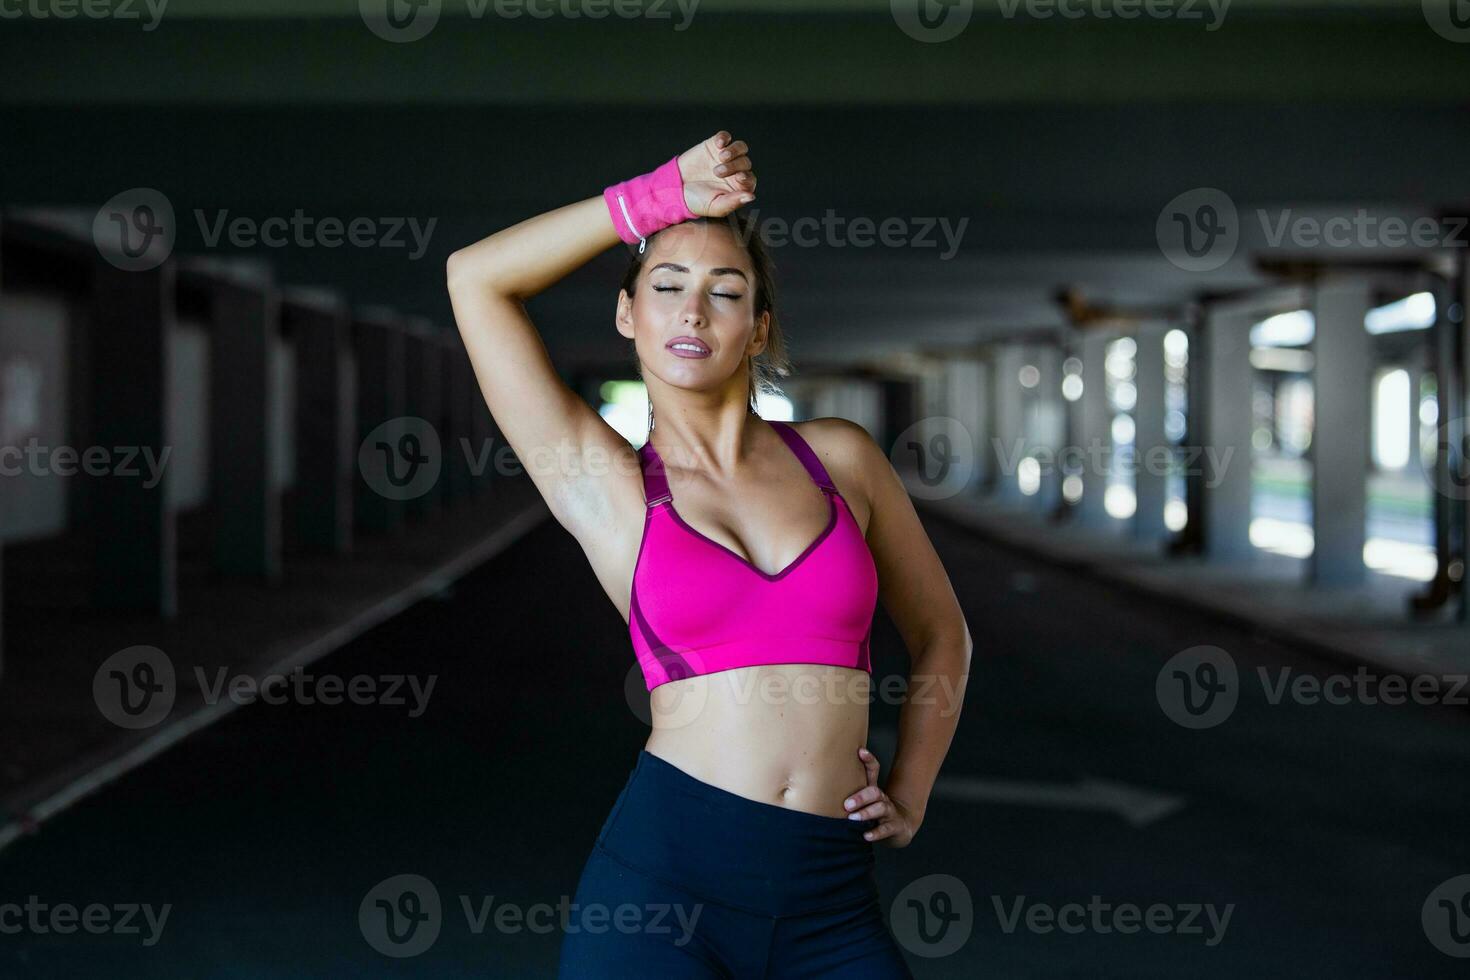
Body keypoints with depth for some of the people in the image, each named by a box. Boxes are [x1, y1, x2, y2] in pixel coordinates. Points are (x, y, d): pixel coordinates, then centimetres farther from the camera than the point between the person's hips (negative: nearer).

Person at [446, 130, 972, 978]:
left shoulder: (841, 457, 9)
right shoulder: (607, 486, 5)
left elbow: (940, 635, 22)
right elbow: (475, 276, 1)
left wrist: (910, 797, 12)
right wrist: (663, 198, 5)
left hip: (831, 907, 2)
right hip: (662, 879, -1)